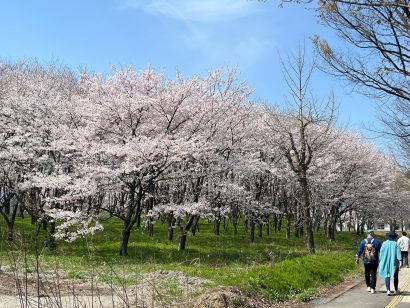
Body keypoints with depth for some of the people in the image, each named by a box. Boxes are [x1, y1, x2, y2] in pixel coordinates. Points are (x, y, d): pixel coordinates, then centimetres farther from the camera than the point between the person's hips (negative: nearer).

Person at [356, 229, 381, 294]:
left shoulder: (363, 242, -1)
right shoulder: (376, 242, -3)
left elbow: (359, 250, 1)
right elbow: (381, 251, 3)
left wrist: (357, 258, 10)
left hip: (366, 261, 1)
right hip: (374, 262, -1)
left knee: (367, 274, 16)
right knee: (373, 275, 2)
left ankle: (368, 287, 19)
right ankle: (372, 288, -3)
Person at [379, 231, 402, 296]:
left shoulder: (384, 243, -3)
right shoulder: (396, 244, -8)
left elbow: (381, 253, -1)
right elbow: (398, 253, -17)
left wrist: (381, 261, 7)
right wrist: (400, 262, -21)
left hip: (386, 262, 1)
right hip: (394, 262, -1)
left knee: (387, 276, 2)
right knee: (395, 276, 18)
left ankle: (388, 290, -13)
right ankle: (396, 289, 32)